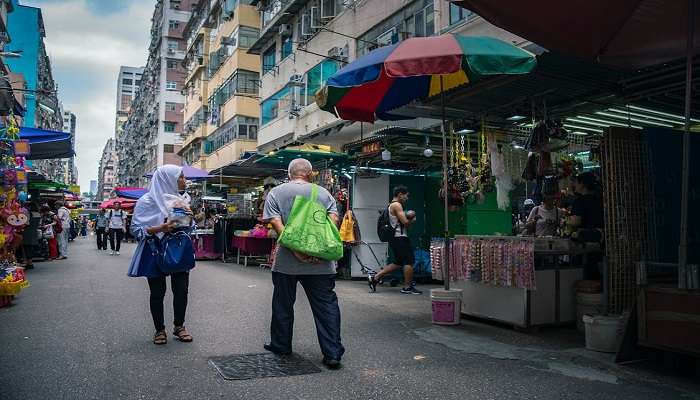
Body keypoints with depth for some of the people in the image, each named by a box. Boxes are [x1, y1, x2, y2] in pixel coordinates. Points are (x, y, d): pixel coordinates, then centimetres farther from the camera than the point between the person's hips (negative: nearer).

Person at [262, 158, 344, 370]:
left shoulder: (276, 193, 5)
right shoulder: (323, 193, 9)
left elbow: (275, 222, -9)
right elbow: (334, 218, -4)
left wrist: (294, 247, -14)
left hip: (286, 261, 0)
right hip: (320, 263, 0)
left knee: (283, 304, 16)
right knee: (326, 305, 5)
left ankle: (281, 345, 29)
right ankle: (332, 354, 3)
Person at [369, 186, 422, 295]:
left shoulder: (391, 205, 21)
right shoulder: (397, 205, -12)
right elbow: (405, 222, -19)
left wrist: (408, 216, 5)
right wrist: (412, 219, 2)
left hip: (395, 238, 10)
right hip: (400, 238, -10)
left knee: (398, 263, 15)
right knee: (409, 261, -3)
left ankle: (375, 277, 13)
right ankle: (407, 287, 3)